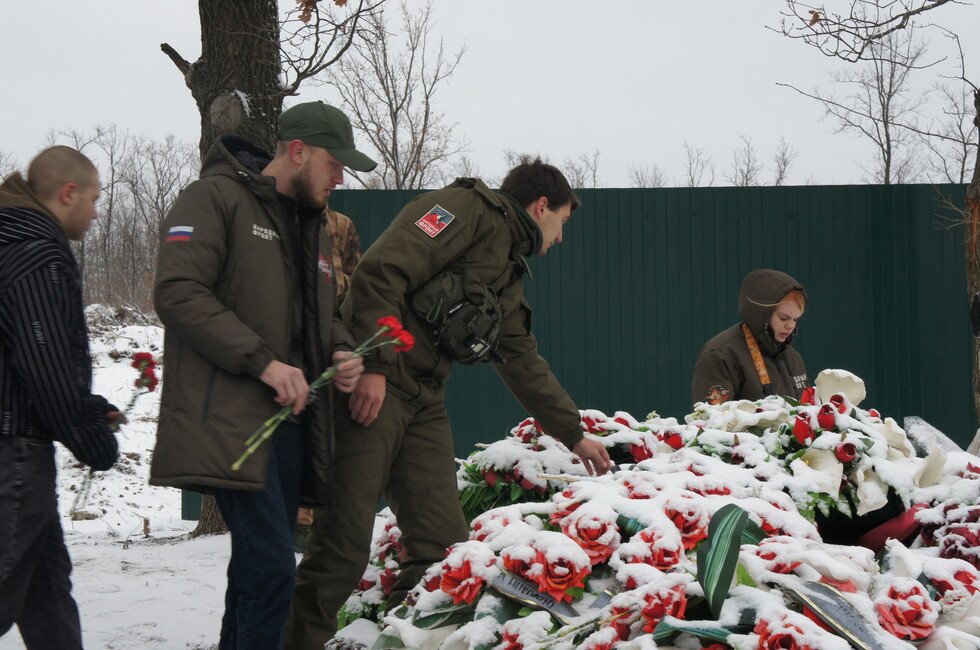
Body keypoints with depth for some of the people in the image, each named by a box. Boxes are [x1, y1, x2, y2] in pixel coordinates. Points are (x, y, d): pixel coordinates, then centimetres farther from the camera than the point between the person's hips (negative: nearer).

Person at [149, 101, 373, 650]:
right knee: (272, 566, -17)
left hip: (290, 414, 9)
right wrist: (262, 361, -20)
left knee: (260, 564, 12)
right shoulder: (216, 199, -5)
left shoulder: (314, 224, 22)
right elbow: (179, 293, -15)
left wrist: (341, 352, 6)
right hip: (231, 418, -9)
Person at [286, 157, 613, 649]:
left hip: (424, 404, 9)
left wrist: (574, 434, 35)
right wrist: (374, 365, -21)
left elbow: (524, 363, 33)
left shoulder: (508, 275, 25)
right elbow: (380, 271, -16)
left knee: (445, 547, -2)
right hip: (372, 386, -9)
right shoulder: (468, 210, -3)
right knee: (342, 551, -9)